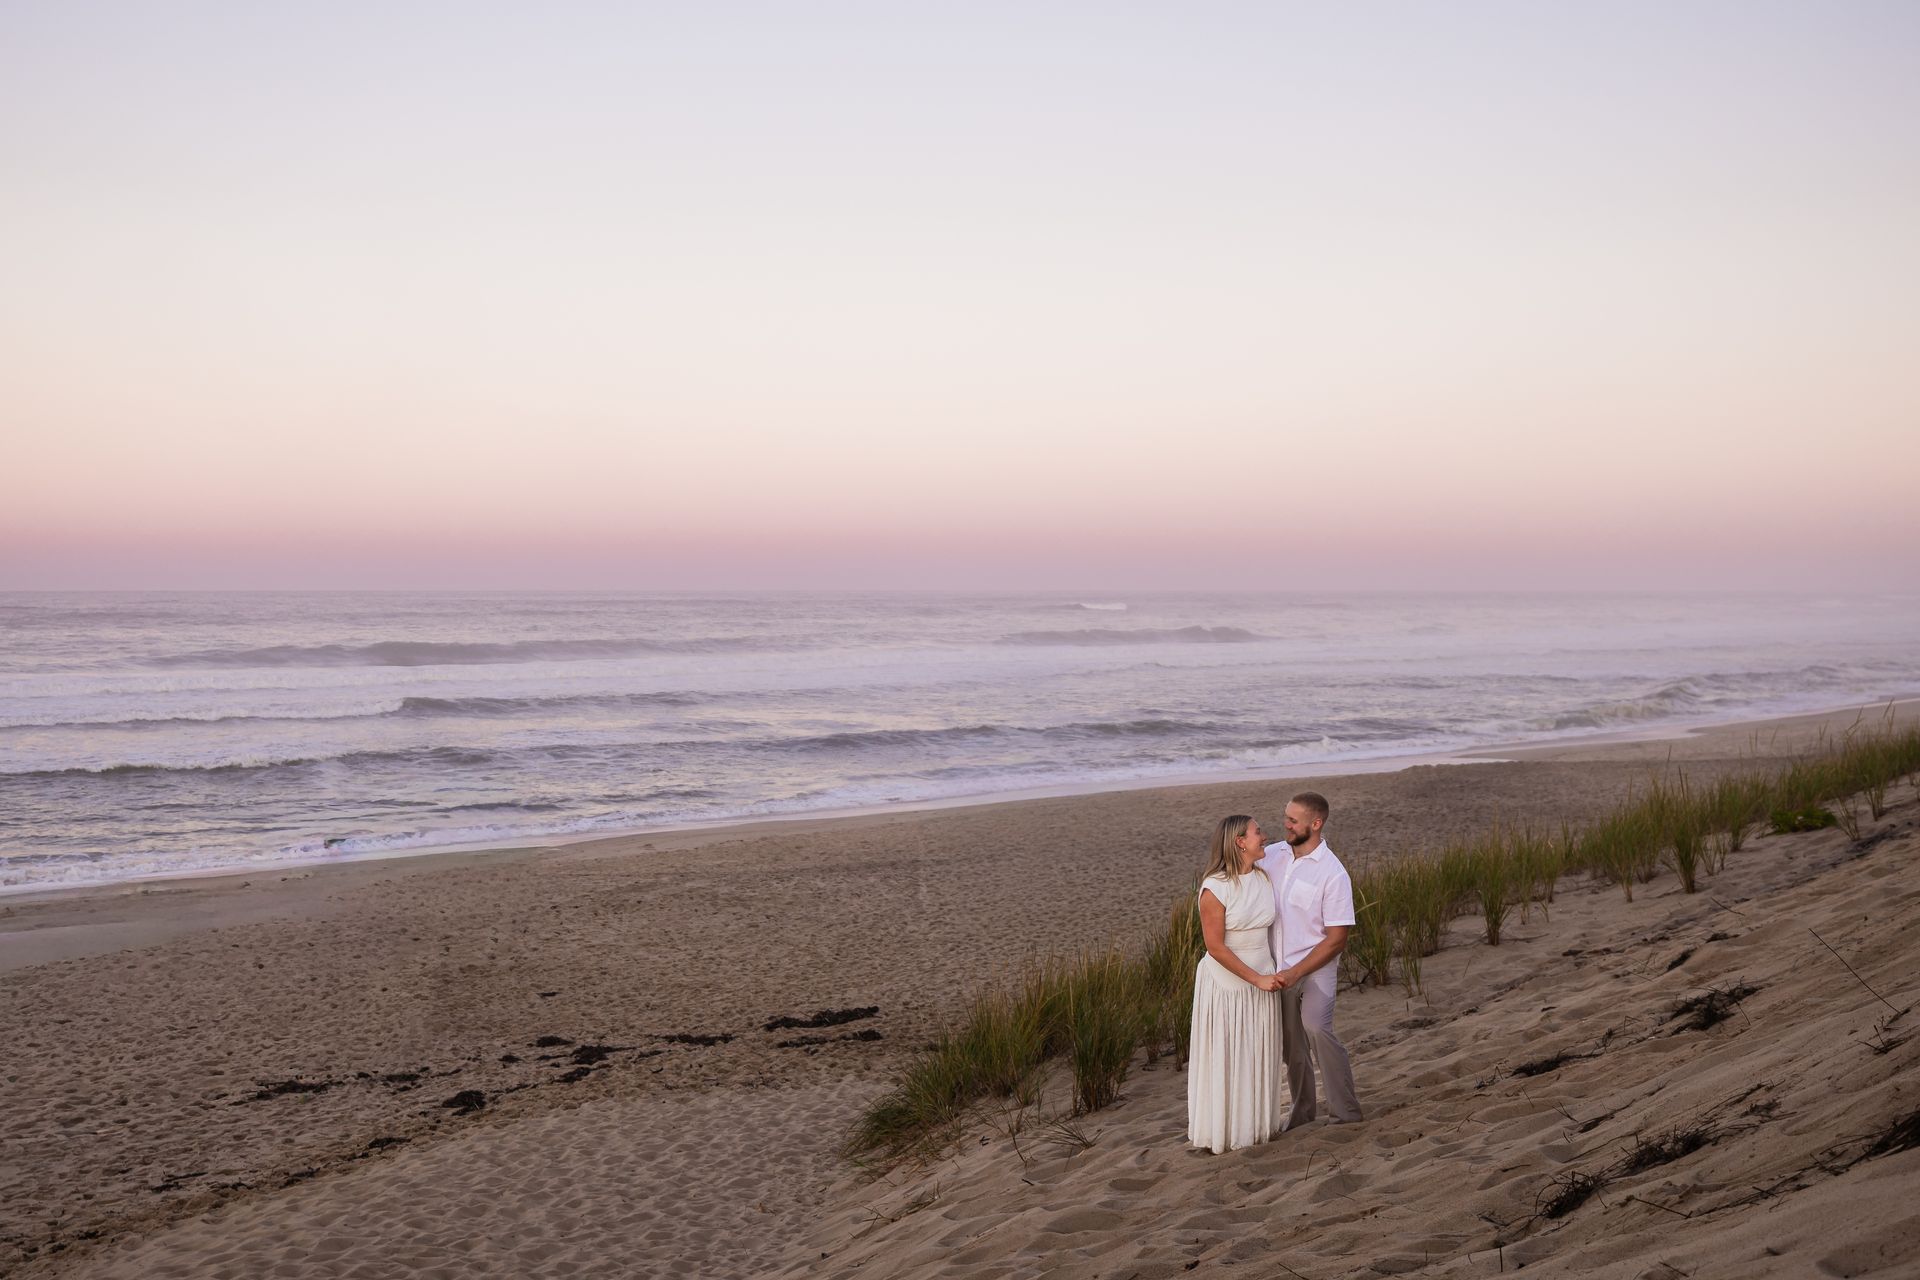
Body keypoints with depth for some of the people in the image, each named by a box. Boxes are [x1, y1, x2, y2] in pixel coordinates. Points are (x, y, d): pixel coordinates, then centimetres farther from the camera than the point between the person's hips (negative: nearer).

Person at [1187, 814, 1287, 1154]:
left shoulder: (1264, 879, 0)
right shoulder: (1214, 889, -20)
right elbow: (1215, 947, -18)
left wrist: (1272, 974, 5)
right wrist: (1257, 979, -16)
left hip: (1261, 980, 6)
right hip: (1225, 983, -6)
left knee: (1258, 1058, 15)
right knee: (1224, 1060, 6)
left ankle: (1256, 1123, 30)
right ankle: (1223, 1131, 20)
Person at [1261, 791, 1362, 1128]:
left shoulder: (1333, 874, -15)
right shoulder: (1273, 854, 0)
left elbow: (1336, 939, -15)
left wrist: (1296, 973, -20)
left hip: (1315, 968, -5)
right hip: (1279, 968, 6)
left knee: (1316, 1028, -25)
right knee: (1291, 1042, 13)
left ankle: (1345, 1111, -14)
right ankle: (1301, 1110, 30)